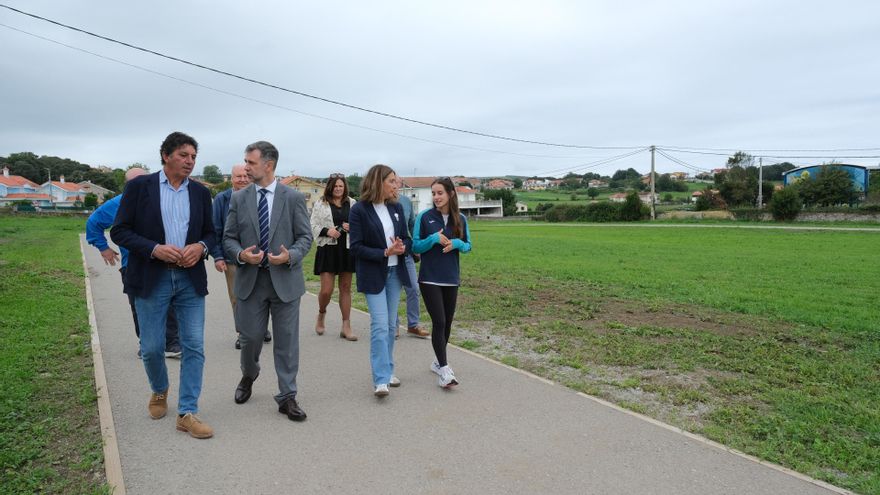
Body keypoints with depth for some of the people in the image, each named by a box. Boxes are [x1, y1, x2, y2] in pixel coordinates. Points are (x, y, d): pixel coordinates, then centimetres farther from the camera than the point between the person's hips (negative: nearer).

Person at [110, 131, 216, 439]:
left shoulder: (201, 192, 7)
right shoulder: (139, 186, -1)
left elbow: (210, 232, 13)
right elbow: (119, 231, -3)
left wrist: (201, 247, -10)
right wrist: (155, 249, -17)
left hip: (190, 278, 2)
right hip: (151, 279, -2)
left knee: (194, 347, 0)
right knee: (151, 348, 7)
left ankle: (187, 413, 10)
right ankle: (159, 391, 37)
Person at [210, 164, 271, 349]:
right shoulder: (221, 199, 1)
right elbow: (215, 230, 2)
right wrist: (217, 256, -4)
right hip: (231, 259, 0)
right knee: (237, 298, 5)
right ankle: (242, 333, 18)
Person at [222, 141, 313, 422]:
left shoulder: (294, 198, -1)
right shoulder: (238, 199, 5)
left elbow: (305, 237, -1)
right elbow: (228, 239, 6)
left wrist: (290, 255, -19)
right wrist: (241, 254, -15)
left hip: (285, 280, -2)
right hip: (250, 280, 2)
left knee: (286, 341, 3)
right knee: (250, 337, 11)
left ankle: (287, 397, 15)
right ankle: (248, 376, 42)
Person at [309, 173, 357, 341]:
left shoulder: (352, 204, 9)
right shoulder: (320, 204, 3)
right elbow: (313, 226, 1)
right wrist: (327, 231, -16)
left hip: (347, 249, 2)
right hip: (328, 249, -2)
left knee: (346, 288, 7)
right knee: (326, 290, -5)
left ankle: (346, 327, 13)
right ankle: (321, 314, 28)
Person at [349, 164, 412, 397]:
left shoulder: (396, 208, 6)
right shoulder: (359, 210, -10)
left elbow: (406, 238, 11)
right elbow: (356, 247, -12)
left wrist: (402, 247, -12)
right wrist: (385, 252, -21)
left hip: (395, 272, 6)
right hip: (373, 275, -5)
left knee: (390, 325, 12)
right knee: (380, 325, -10)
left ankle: (387, 371, 25)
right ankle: (381, 380, -6)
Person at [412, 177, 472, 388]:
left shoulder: (460, 219, 3)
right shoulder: (424, 217, -6)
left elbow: (468, 246, 8)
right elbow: (415, 247, -4)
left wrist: (456, 243, -13)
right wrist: (434, 239, -20)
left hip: (451, 279, 4)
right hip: (430, 279, -4)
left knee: (447, 323, 12)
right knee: (439, 322, -10)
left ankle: (438, 362, 29)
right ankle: (444, 370, -5)